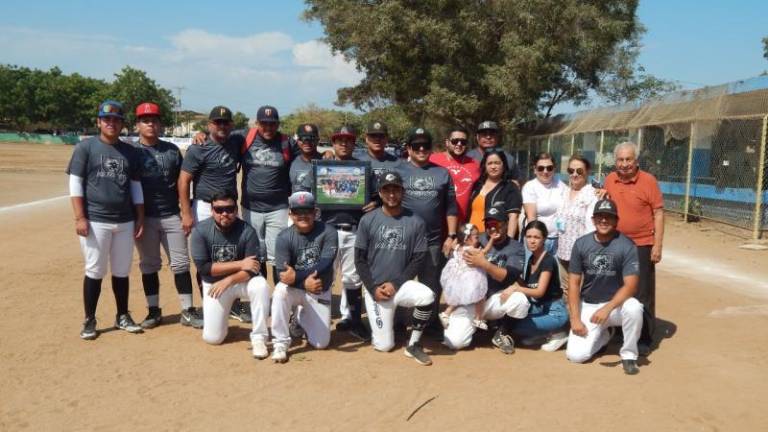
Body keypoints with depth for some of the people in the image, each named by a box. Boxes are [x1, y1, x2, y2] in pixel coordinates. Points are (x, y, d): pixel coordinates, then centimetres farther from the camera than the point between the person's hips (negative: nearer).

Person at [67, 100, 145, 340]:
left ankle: (122, 316, 23)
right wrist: (80, 218, -11)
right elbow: (75, 184, -3)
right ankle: (89, 320, 14)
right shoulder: (85, 147, 0)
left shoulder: (130, 152, 11)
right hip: (96, 221, -3)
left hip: (125, 221, 4)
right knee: (94, 272, 1)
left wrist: (140, 218, 8)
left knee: (122, 272, 10)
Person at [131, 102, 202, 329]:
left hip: (171, 216, 2)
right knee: (149, 265, 8)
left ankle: (187, 311, 8)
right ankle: (153, 311, 19)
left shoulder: (172, 149, 7)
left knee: (181, 263, 2)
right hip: (145, 217, -1)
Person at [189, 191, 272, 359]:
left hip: (242, 281, -1)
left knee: (261, 286, -35)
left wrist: (228, 281, -35)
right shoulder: (200, 231, -16)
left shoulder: (247, 231, -18)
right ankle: (220, 315, 30)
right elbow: (203, 267, -21)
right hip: (213, 283, 1)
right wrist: (239, 264, -25)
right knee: (212, 337, -5)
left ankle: (258, 338, -20)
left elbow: (253, 268, -21)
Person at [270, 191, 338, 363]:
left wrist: (296, 276, -33)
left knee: (321, 342, -3)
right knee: (280, 290, -36)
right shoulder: (284, 237, -12)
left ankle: (302, 318, 31)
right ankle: (280, 343, -20)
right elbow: (283, 274, -20)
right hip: (295, 289, -1)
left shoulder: (328, 232, -13)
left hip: (320, 292, 1)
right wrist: (305, 283, -38)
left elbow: (325, 265, -23)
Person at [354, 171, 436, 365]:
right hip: (375, 288, -1)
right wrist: (373, 289, -11)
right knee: (384, 345, -4)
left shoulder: (415, 222, -3)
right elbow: (360, 259, -1)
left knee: (427, 296, -31)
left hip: (401, 285, 1)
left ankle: (413, 345, -10)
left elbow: (418, 259, -3)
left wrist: (395, 284, -12)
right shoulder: (368, 220, -3)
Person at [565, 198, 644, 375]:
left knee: (634, 307, -37)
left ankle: (628, 355, -10)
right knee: (576, 355, -15)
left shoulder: (626, 246, -13)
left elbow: (630, 285, -18)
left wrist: (608, 308, -32)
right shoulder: (581, 244, -5)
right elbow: (574, 283, -2)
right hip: (588, 306, 2)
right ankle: (603, 336, 21)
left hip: (616, 303, -2)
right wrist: (575, 318, -10)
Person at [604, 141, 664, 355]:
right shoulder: (609, 180, 4)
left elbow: (658, 213, -8)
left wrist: (658, 245, -12)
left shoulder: (648, 181, -9)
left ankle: (645, 339, 12)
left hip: (642, 246, -5)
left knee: (642, 296, 2)